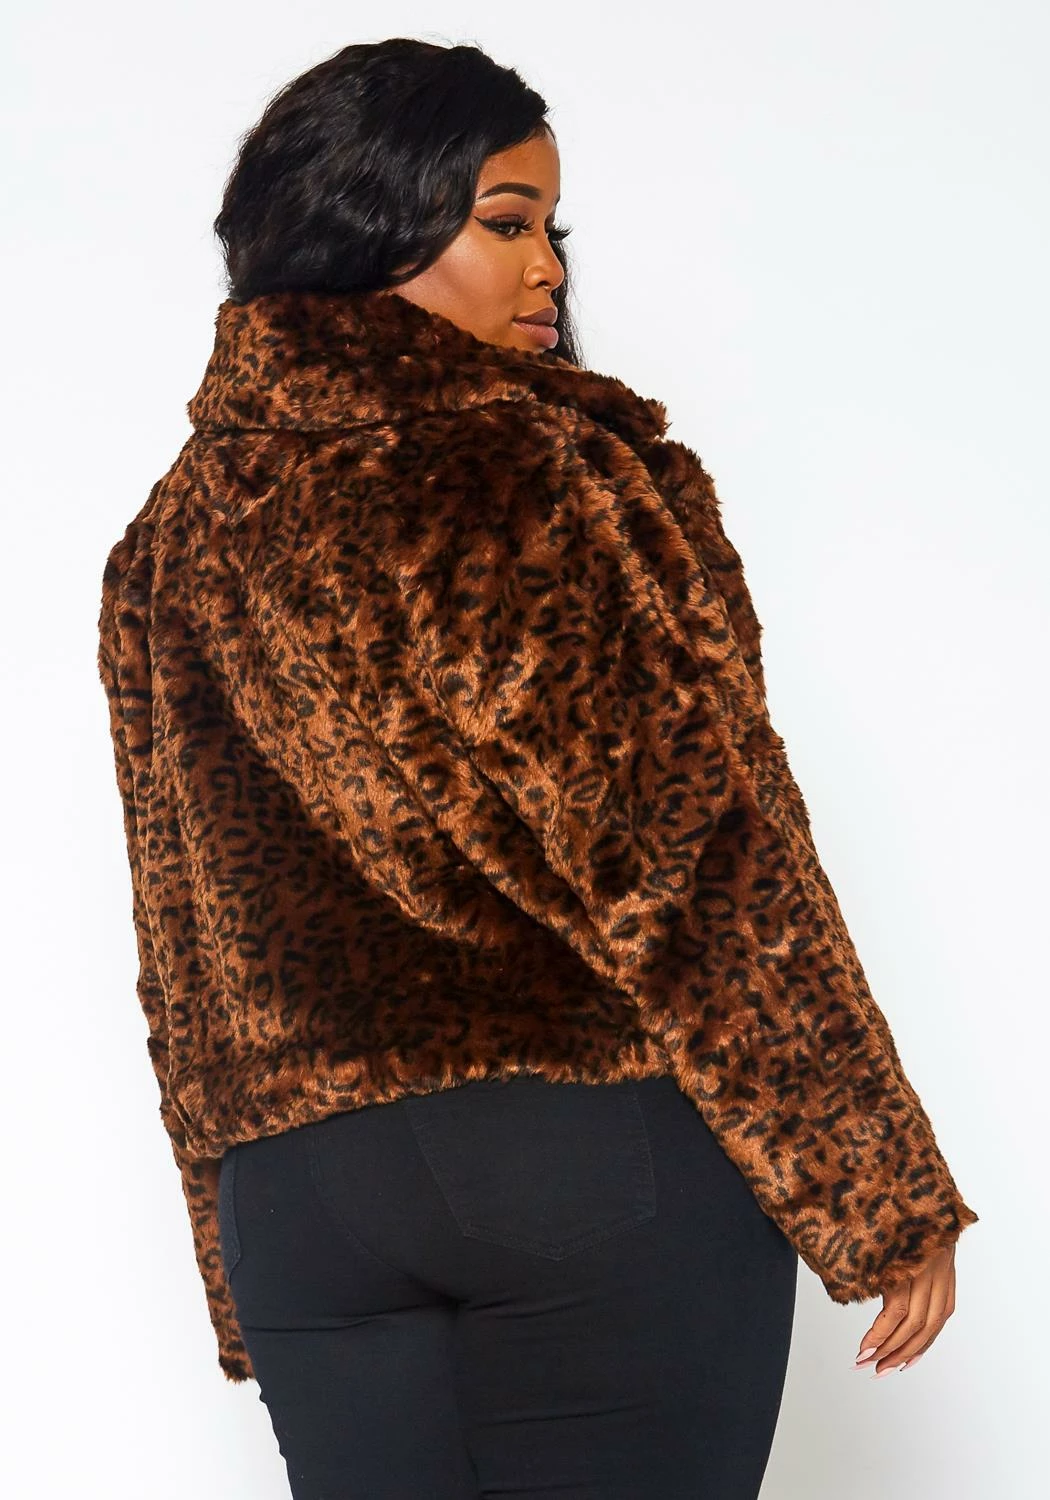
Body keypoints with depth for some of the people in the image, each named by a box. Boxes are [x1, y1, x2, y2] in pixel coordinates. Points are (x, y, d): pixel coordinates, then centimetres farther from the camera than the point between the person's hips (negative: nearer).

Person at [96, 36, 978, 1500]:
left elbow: (187, 953, 12)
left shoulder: (170, 548, 8)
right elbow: (713, 853, -11)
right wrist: (884, 1196, -4)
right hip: (612, 1160, -5)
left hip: (296, 1195, 5)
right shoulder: (565, 468, -8)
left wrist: (252, 1278, 19)